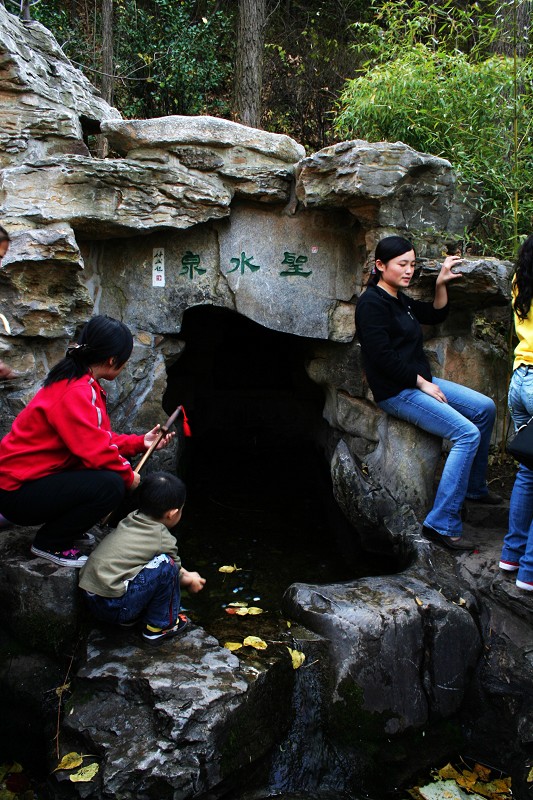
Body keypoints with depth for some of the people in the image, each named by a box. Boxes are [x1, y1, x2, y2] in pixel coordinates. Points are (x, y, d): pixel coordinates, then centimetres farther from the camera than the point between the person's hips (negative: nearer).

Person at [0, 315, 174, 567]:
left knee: (120, 466, 4)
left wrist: (141, 442, 11)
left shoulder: (85, 384, 8)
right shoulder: (74, 393, -25)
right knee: (111, 485, -25)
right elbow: (94, 449, -27)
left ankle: (68, 528, 15)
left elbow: (99, 438, 13)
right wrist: (128, 475, -11)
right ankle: (49, 543, -5)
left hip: (41, 476, 10)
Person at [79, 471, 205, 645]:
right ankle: (160, 626, 5)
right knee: (166, 565, -10)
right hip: (115, 607, -8)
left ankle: (132, 617, 17)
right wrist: (191, 581, 29)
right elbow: (174, 573, 9)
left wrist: (187, 574, 31)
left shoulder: (131, 520, 11)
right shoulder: (163, 539, -10)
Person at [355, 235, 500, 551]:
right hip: (396, 392, -10)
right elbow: (383, 357, -22)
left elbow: (436, 315, 24)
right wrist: (422, 384, -15)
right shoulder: (372, 303, -15)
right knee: (467, 433, -20)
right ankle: (442, 524, -18)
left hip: (419, 382, 10)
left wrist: (441, 284, 6)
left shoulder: (399, 299, 13)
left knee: (485, 408, 12)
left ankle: (474, 487, 25)